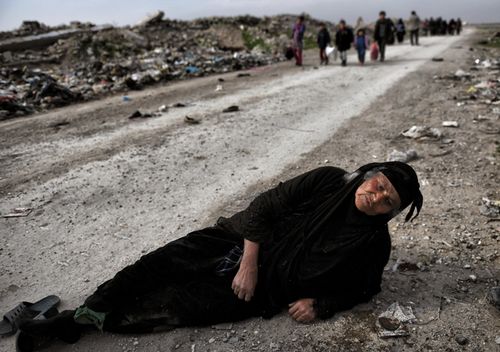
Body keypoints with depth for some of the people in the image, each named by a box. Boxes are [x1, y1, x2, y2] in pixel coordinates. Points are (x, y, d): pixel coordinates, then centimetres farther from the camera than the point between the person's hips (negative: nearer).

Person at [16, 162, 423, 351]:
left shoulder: (374, 242, -3)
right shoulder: (327, 180, -4)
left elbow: (361, 287, 7)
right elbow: (264, 205, -7)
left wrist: (320, 304, -12)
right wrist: (248, 263, -15)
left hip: (267, 288, -2)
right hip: (239, 242, 3)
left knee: (176, 305, -14)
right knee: (161, 263, -11)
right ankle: (81, 314, 1)